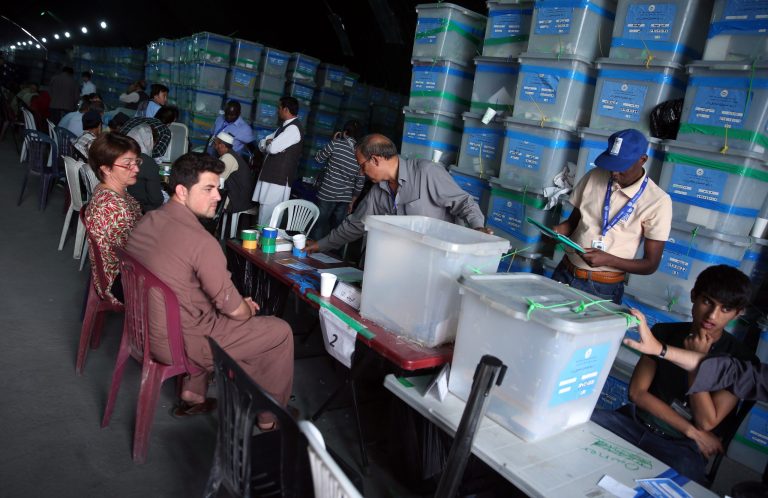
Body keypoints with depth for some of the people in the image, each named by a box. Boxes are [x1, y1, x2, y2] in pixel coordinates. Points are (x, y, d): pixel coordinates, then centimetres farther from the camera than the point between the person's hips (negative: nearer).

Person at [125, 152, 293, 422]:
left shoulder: (147, 221, -1)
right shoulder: (201, 242, -27)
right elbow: (233, 308, -18)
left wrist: (241, 304, 11)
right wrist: (248, 308, 6)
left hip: (145, 327, 8)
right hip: (180, 345, -8)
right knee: (281, 331, 5)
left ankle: (192, 394, 33)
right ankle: (271, 417, 23)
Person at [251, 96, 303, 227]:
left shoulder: (294, 128, -13)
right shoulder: (285, 126, 19)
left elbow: (273, 148, -22)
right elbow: (261, 143, 19)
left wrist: (268, 143, 2)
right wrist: (270, 143, -4)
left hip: (279, 180, -10)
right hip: (270, 177, 10)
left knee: (268, 221, -10)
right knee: (264, 216, 13)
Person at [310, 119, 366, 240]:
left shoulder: (336, 144, -7)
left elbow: (318, 158, 8)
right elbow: (360, 183, 5)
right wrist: (352, 202, 15)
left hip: (327, 194, -3)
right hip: (345, 198, 3)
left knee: (319, 228, 4)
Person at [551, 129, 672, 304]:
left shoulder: (658, 201, -10)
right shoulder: (594, 177, 0)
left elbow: (650, 264, -7)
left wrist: (608, 259, -22)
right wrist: (561, 229, -10)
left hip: (603, 288, -3)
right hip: (564, 273, 3)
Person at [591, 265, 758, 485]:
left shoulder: (740, 359, -3)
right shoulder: (664, 332, 6)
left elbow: (706, 422, -8)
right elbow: (637, 392, -1)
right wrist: (692, 432, -8)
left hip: (681, 447, -3)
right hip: (636, 422, 3)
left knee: (683, 469, -39)